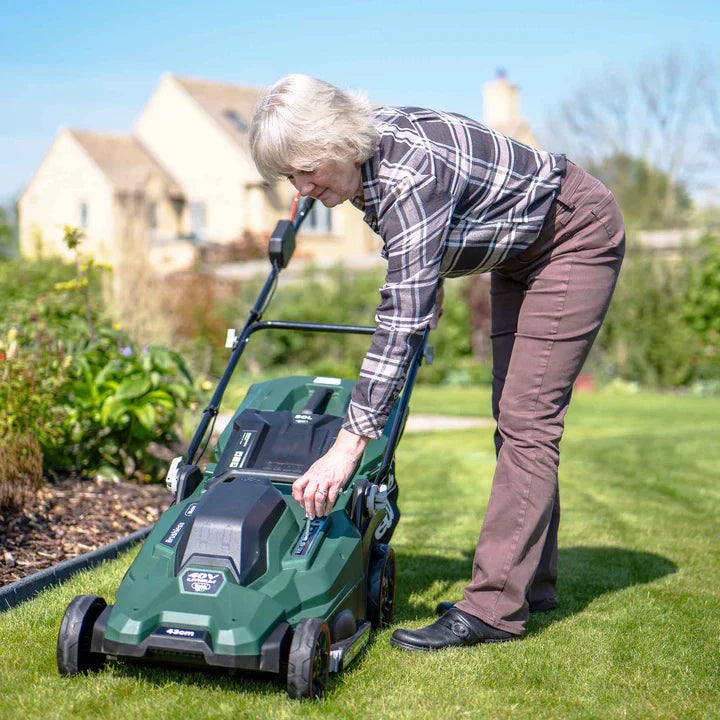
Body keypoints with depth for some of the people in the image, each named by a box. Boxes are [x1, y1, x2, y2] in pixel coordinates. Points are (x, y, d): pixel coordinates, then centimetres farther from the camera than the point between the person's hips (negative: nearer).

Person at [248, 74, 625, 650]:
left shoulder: (411, 176, -35)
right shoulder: (367, 154, -9)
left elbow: (404, 322, -40)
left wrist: (347, 446, -40)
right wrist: (422, 282, 14)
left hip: (579, 234, -10)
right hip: (518, 251, 10)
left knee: (527, 420, -15)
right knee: (513, 418, 9)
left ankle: (493, 608, -13)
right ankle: (531, 585, 17)